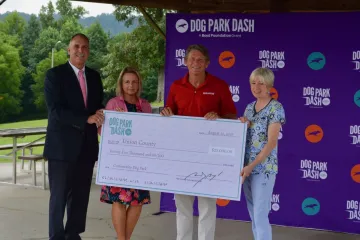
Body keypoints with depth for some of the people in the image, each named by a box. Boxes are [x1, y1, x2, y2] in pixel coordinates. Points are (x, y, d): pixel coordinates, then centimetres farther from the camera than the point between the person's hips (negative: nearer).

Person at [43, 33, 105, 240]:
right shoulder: (55, 74, -6)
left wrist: (99, 116, -6)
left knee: (81, 195, 10)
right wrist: (87, 119, -24)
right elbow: (55, 111, -15)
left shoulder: (94, 76, 12)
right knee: (59, 196, 1)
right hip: (62, 146, -5)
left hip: (87, 146, 5)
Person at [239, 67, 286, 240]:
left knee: (260, 215, -8)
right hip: (247, 166, 7)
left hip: (264, 167, -7)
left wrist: (252, 166, -20)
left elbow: (271, 142, -15)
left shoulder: (275, 107, -8)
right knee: (253, 214, 12)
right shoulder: (249, 107, 12)